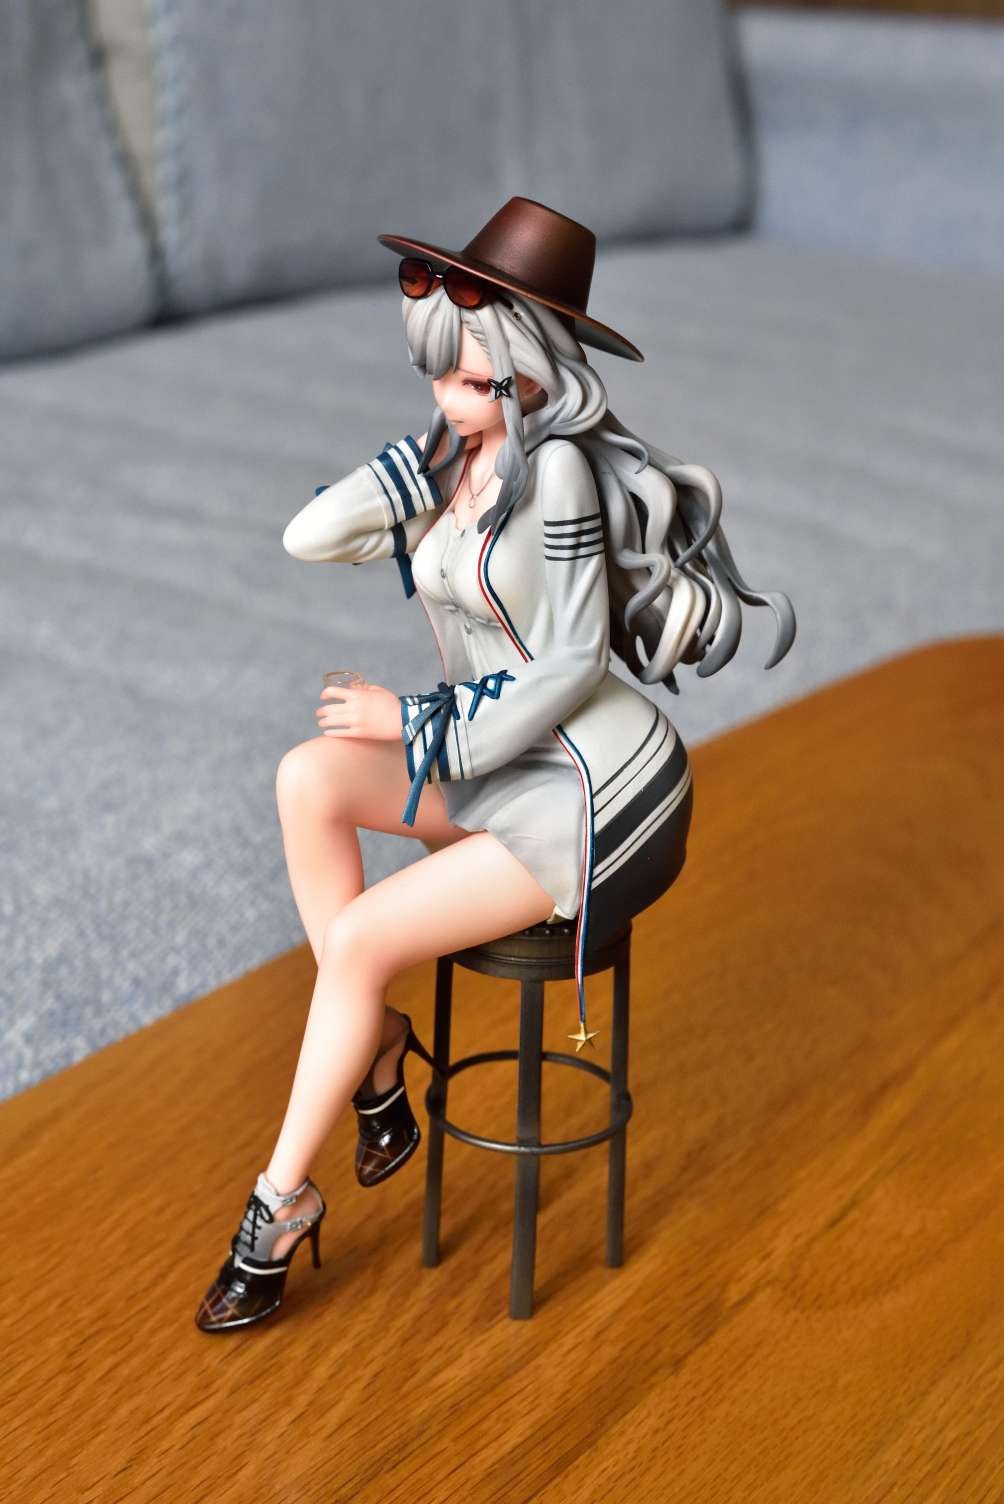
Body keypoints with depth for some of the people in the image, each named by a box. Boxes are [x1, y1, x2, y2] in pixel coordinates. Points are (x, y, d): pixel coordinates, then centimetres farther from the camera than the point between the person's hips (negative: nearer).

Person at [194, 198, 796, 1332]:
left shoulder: (557, 470, -18)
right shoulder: (449, 463, 6)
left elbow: (570, 664, -19)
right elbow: (306, 537, -8)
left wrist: (417, 724, -13)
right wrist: (434, 451, -10)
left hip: (596, 788, -8)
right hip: (498, 764, 8)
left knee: (360, 941, -14)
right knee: (307, 776, -16)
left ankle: (282, 1198, 5)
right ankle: (375, 1042, -4)